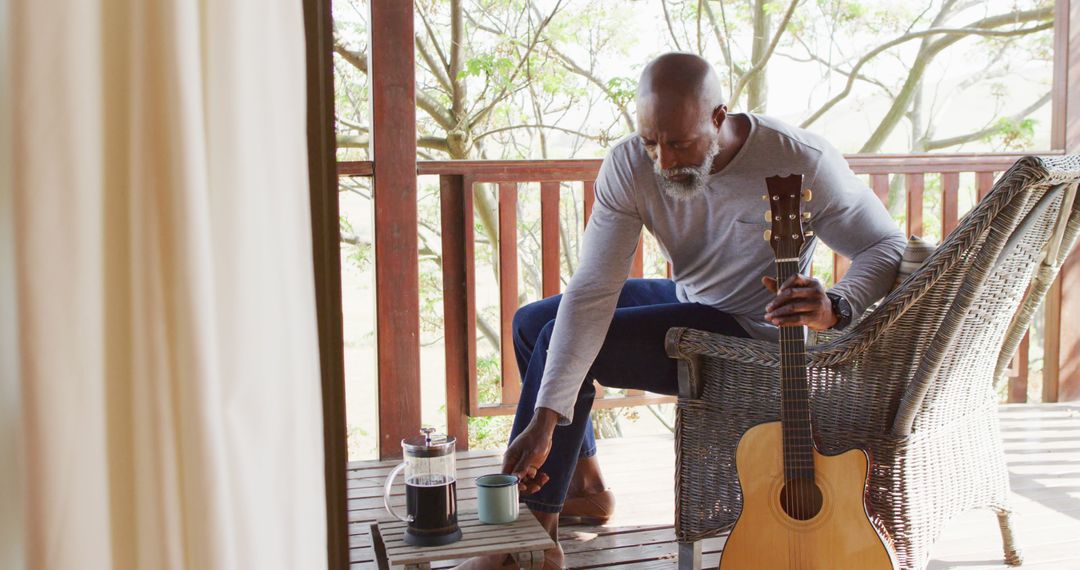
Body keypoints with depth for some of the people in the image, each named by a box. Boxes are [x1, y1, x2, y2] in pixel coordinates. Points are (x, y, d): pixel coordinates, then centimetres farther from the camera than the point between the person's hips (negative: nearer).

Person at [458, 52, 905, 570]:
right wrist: (545, 419, -32)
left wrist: (835, 308, -40)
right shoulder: (629, 166, -17)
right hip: (685, 297, 7)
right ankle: (583, 486, 19)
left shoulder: (801, 163, -27)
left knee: (552, 340, -20)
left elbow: (890, 247, -17)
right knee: (532, 323, 7)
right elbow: (591, 292, -24)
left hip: (754, 332, -7)